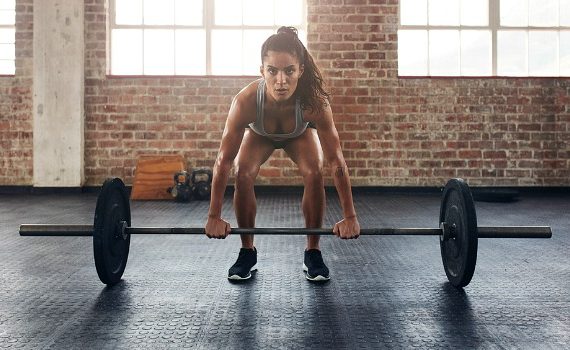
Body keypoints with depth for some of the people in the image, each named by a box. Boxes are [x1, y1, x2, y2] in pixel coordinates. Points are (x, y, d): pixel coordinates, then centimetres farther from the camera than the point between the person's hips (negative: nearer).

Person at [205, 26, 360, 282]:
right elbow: (224, 160, -34)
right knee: (243, 174, -23)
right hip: (259, 134, 0)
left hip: (300, 134, 0)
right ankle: (247, 252, -3)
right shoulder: (245, 101, -42)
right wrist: (214, 217, -30)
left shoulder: (315, 103, -43)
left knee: (314, 173, -24)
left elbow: (336, 161, -34)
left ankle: (312, 252, -5)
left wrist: (350, 217, -31)